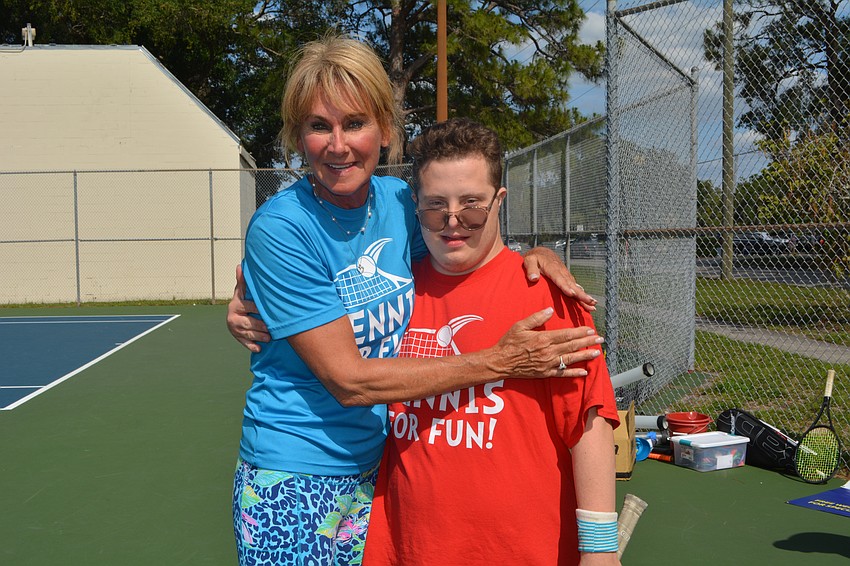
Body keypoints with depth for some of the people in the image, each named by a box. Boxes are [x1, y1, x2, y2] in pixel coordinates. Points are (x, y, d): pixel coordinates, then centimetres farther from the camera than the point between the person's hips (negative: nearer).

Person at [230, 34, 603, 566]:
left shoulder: (401, 201, -3)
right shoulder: (280, 229, -19)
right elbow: (347, 378, -22)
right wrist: (500, 362, -23)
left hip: (380, 470, 5)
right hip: (294, 486, -5)